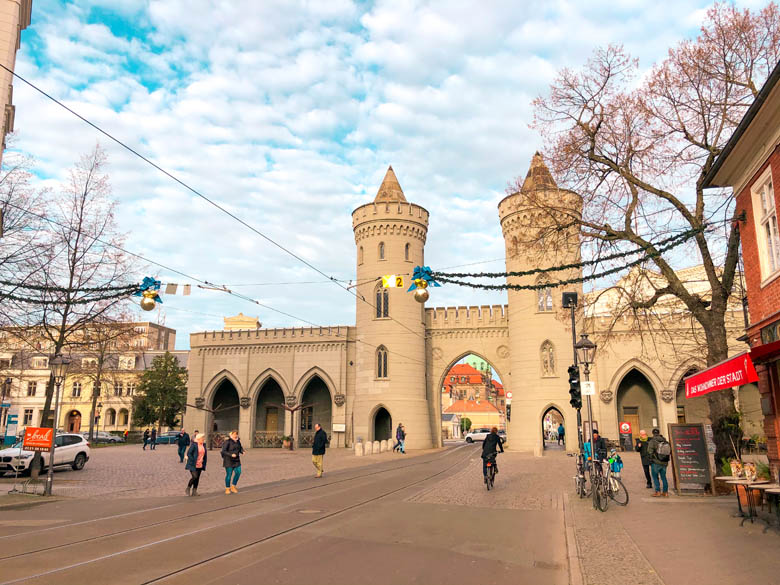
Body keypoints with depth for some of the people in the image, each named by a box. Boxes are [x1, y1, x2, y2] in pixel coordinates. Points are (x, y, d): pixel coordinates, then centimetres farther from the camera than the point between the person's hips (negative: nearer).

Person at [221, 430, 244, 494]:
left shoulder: (238, 441, 6)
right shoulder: (227, 442, -15)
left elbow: (240, 448, 18)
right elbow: (223, 451, -18)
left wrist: (242, 451, -4)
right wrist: (231, 455, -28)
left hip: (236, 460, 6)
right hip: (229, 460, -6)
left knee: (238, 473, 1)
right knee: (229, 474, 1)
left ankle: (233, 487, 18)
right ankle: (227, 488, 17)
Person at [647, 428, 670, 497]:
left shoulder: (652, 441, -13)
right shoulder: (666, 442, 2)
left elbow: (650, 452, -16)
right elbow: (670, 451, 7)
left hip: (656, 462, -4)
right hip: (664, 463, 4)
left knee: (655, 477, 8)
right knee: (663, 477, 16)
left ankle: (658, 491, 4)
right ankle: (665, 492, 18)